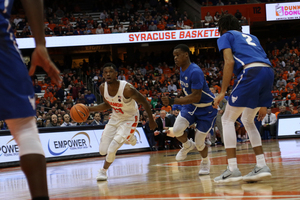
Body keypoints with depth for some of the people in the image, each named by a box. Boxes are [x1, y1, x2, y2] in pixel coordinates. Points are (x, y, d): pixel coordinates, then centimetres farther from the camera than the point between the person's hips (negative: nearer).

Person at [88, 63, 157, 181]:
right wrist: (89, 109, -5)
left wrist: (151, 120, -7)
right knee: (102, 151, 3)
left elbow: (144, 102, -17)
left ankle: (103, 171, 14)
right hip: (115, 118, 6)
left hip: (129, 119, -6)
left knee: (111, 149, -18)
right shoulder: (103, 88, -14)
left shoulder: (127, 88, -32)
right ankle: (129, 139, 29)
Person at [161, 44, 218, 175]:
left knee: (199, 143, -3)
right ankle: (187, 146, 14)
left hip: (206, 108, -7)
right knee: (177, 130, -19)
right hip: (191, 106, 7)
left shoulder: (195, 72, -30)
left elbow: (196, 97, -35)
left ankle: (205, 162, 30)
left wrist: (173, 101, -40)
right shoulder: (182, 69, -1)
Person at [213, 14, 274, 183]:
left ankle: (233, 169, -6)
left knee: (228, 119, 3)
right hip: (269, 73, 7)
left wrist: (223, 92, -3)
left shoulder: (226, 36, 15)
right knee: (248, 121, 21)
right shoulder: (251, 37, 34)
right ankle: (262, 166, 12)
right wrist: (263, 104, 28)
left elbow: (229, 61, -2)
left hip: (251, 72, -7)